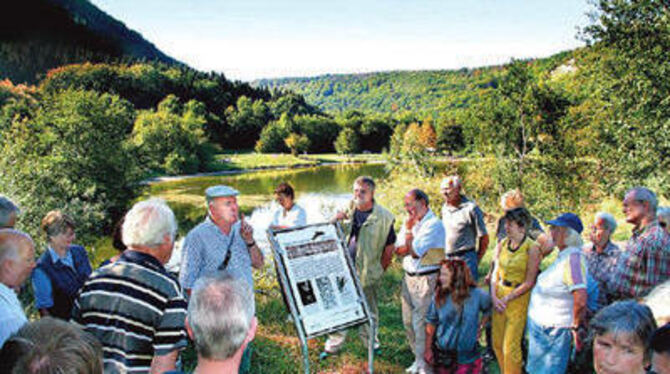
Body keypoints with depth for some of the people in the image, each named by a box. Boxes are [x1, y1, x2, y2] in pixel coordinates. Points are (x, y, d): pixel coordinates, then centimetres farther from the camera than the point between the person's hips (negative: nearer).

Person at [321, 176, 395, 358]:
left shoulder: (383, 217, -11)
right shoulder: (347, 210, 1)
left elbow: (389, 248, -4)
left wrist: (379, 271, 0)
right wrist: (334, 220, -11)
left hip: (367, 274, -3)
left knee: (369, 312, 14)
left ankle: (372, 343, 35)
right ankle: (333, 345, 27)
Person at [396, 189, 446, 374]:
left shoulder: (433, 224, -14)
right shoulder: (410, 222, 12)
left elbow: (414, 252, -21)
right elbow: (399, 249, 6)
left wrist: (409, 229, -11)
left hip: (426, 280, -8)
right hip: (409, 278, 8)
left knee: (422, 324, -5)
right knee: (408, 322, 15)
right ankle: (419, 359, 31)